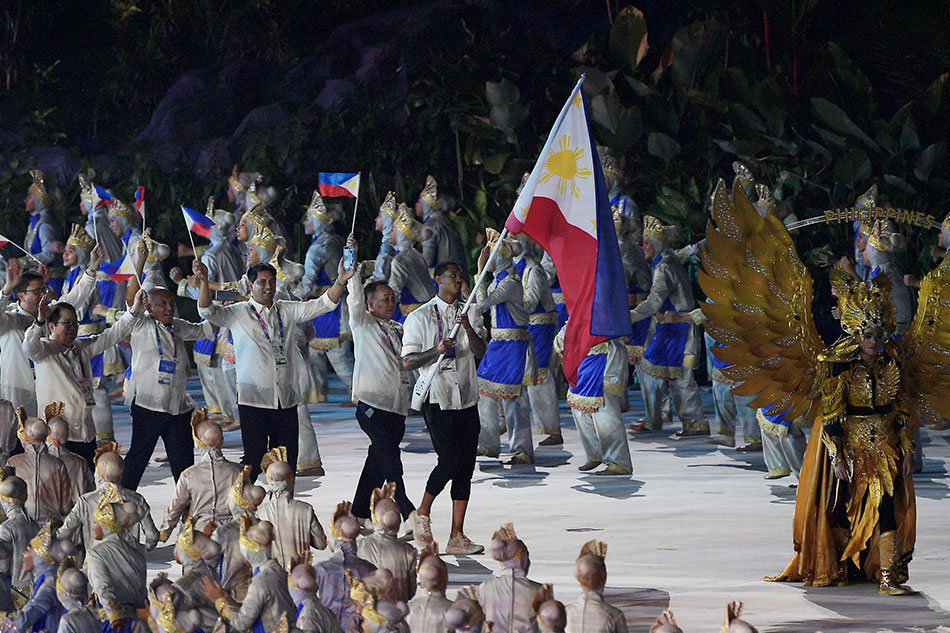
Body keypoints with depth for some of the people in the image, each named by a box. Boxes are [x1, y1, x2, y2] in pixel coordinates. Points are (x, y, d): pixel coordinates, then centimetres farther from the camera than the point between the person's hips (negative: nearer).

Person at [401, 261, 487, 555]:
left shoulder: (470, 313, 12)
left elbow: (480, 352, 0)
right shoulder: (419, 317, -1)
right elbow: (407, 362, -5)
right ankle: (422, 513, 12)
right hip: (437, 399, -5)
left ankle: (457, 537, 3)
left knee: (465, 468, 1)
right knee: (450, 461, -13)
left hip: (467, 399, 5)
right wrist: (436, 351, -20)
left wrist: (468, 328, -19)